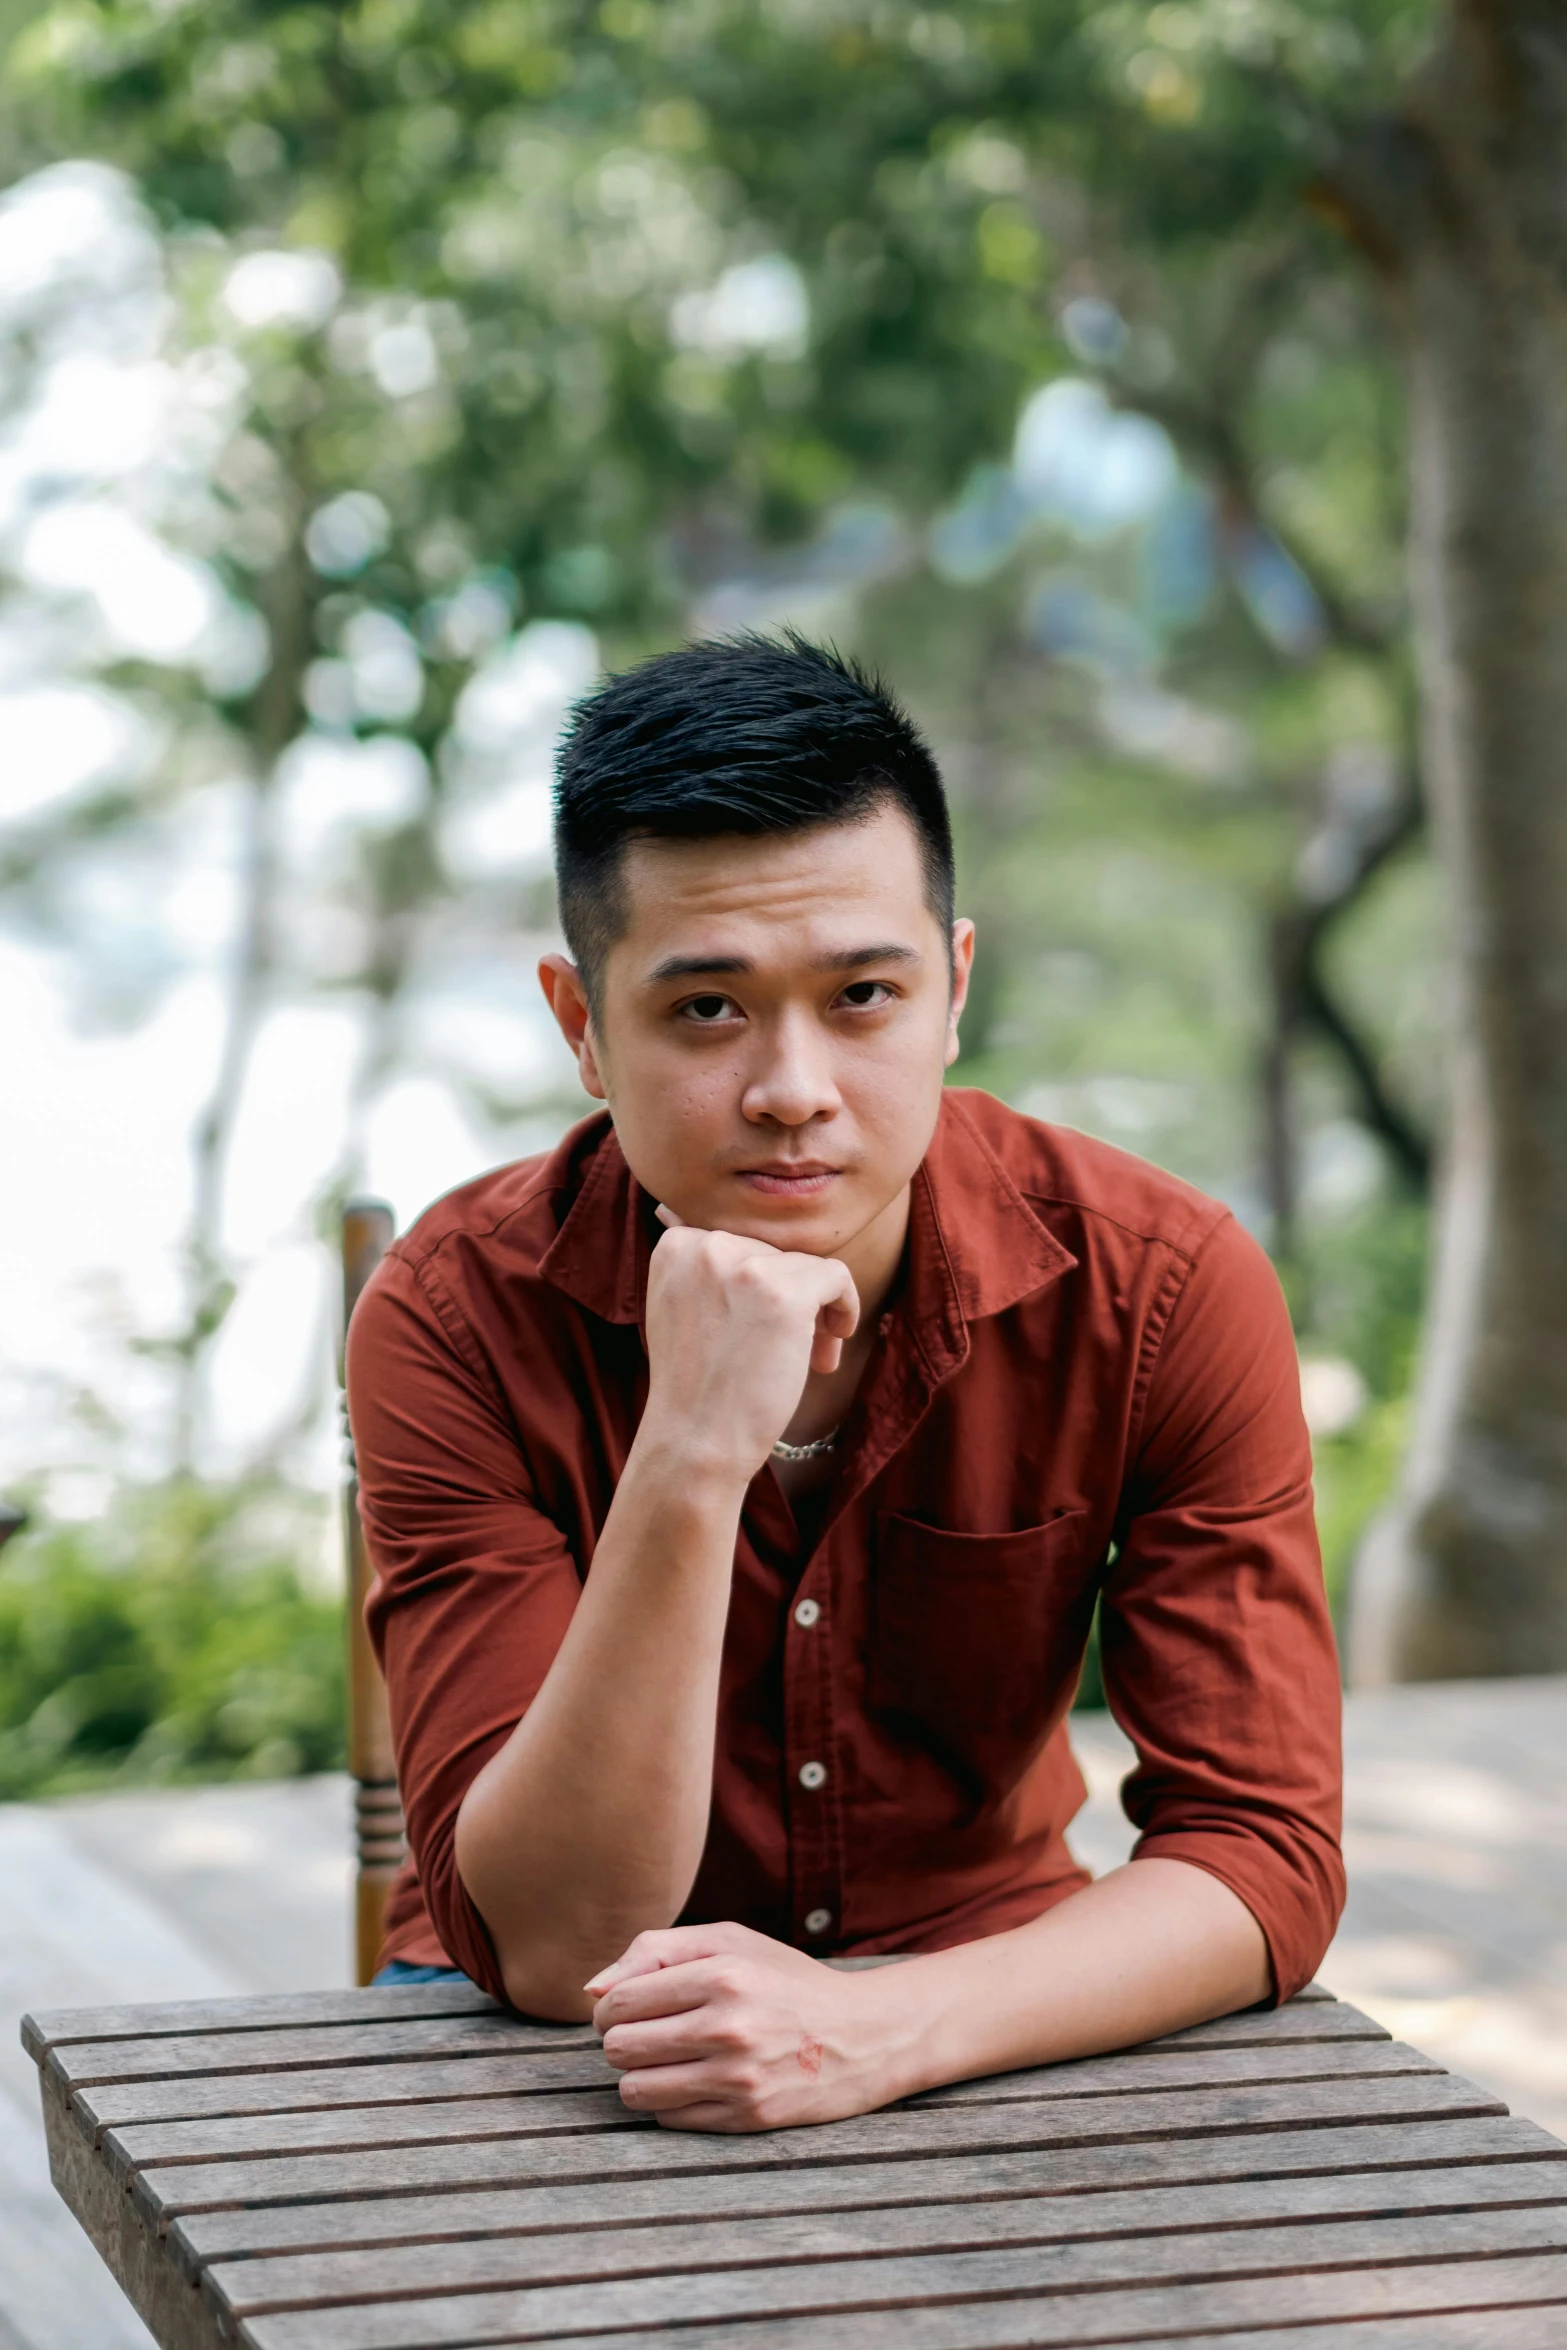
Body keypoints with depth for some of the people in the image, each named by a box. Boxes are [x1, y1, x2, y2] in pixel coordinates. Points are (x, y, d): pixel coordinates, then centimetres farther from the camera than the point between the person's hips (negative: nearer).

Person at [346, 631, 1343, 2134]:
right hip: (542, 2033, -2)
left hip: (984, 1991, 2)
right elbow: (553, 1948, -23)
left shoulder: (1162, 1289, -14)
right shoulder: (455, 1316, -18)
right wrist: (690, 1461, -36)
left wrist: (880, 2026, -34)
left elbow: (1262, 1852, -16)